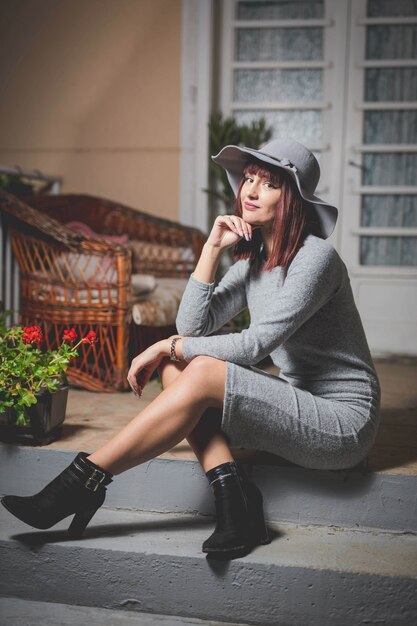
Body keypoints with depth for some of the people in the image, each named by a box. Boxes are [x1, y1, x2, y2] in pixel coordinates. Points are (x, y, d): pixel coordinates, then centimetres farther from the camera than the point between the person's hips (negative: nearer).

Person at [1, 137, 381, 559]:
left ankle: (83, 482, -17)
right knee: (176, 369, -9)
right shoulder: (252, 261, 8)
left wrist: (169, 346, -13)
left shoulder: (315, 257, -16)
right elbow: (192, 326, -1)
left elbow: (254, 345, -21)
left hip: (345, 420, -7)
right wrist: (212, 248, -6)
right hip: (300, 406, 8)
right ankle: (234, 501, -18)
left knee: (201, 372, -24)